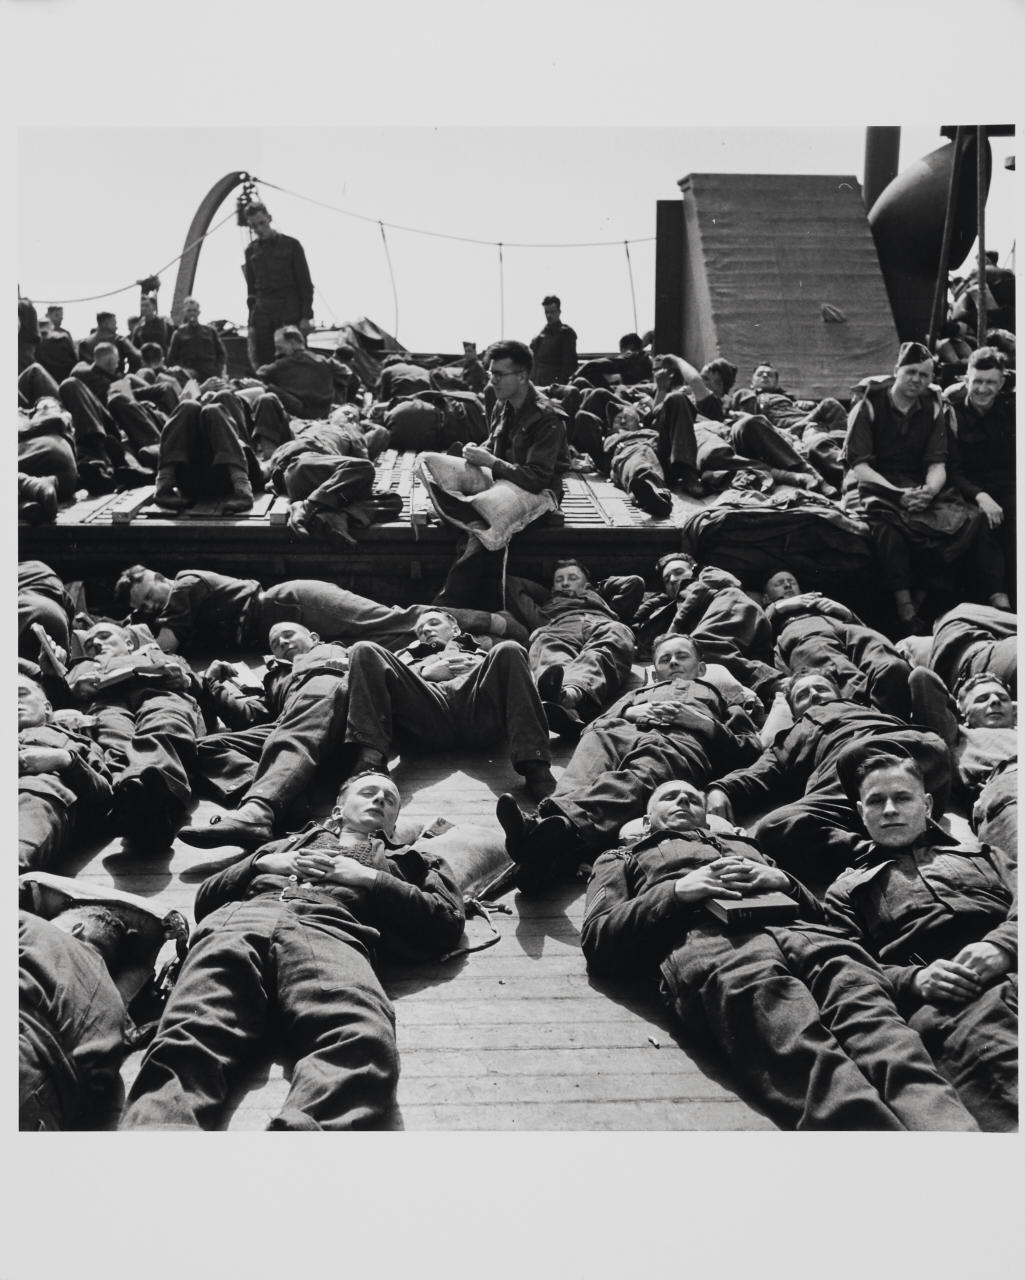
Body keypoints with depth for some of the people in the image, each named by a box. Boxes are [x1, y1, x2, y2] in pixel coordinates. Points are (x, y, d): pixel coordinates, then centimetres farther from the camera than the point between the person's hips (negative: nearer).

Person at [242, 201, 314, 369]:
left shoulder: (290, 245, 3)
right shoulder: (251, 250, 13)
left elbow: (305, 283, 1)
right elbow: (251, 287, 17)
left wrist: (306, 316, -7)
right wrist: (251, 320, 8)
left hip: (290, 315, -3)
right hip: (262, 316, 3)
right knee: (261, 365, -3)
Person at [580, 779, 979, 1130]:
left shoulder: (743, 846, 43)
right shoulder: (623, 860, 34)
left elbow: (815, 909, 32)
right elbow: (598, 940, 14)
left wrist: (779, 880, 9)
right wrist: (680, 890, 1)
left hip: (795, 930, 3)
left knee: (856, 985, -35)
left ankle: (942, 1123, -58)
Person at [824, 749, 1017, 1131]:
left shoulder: (980, 854, 36)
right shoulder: (847, 890, 30)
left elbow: (1014, 905, 17)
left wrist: (1001, 946, -6)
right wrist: (914, 981, -6)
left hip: (1008, 970, 2)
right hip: (940, 999, -1)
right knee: (981, 1042, -38)